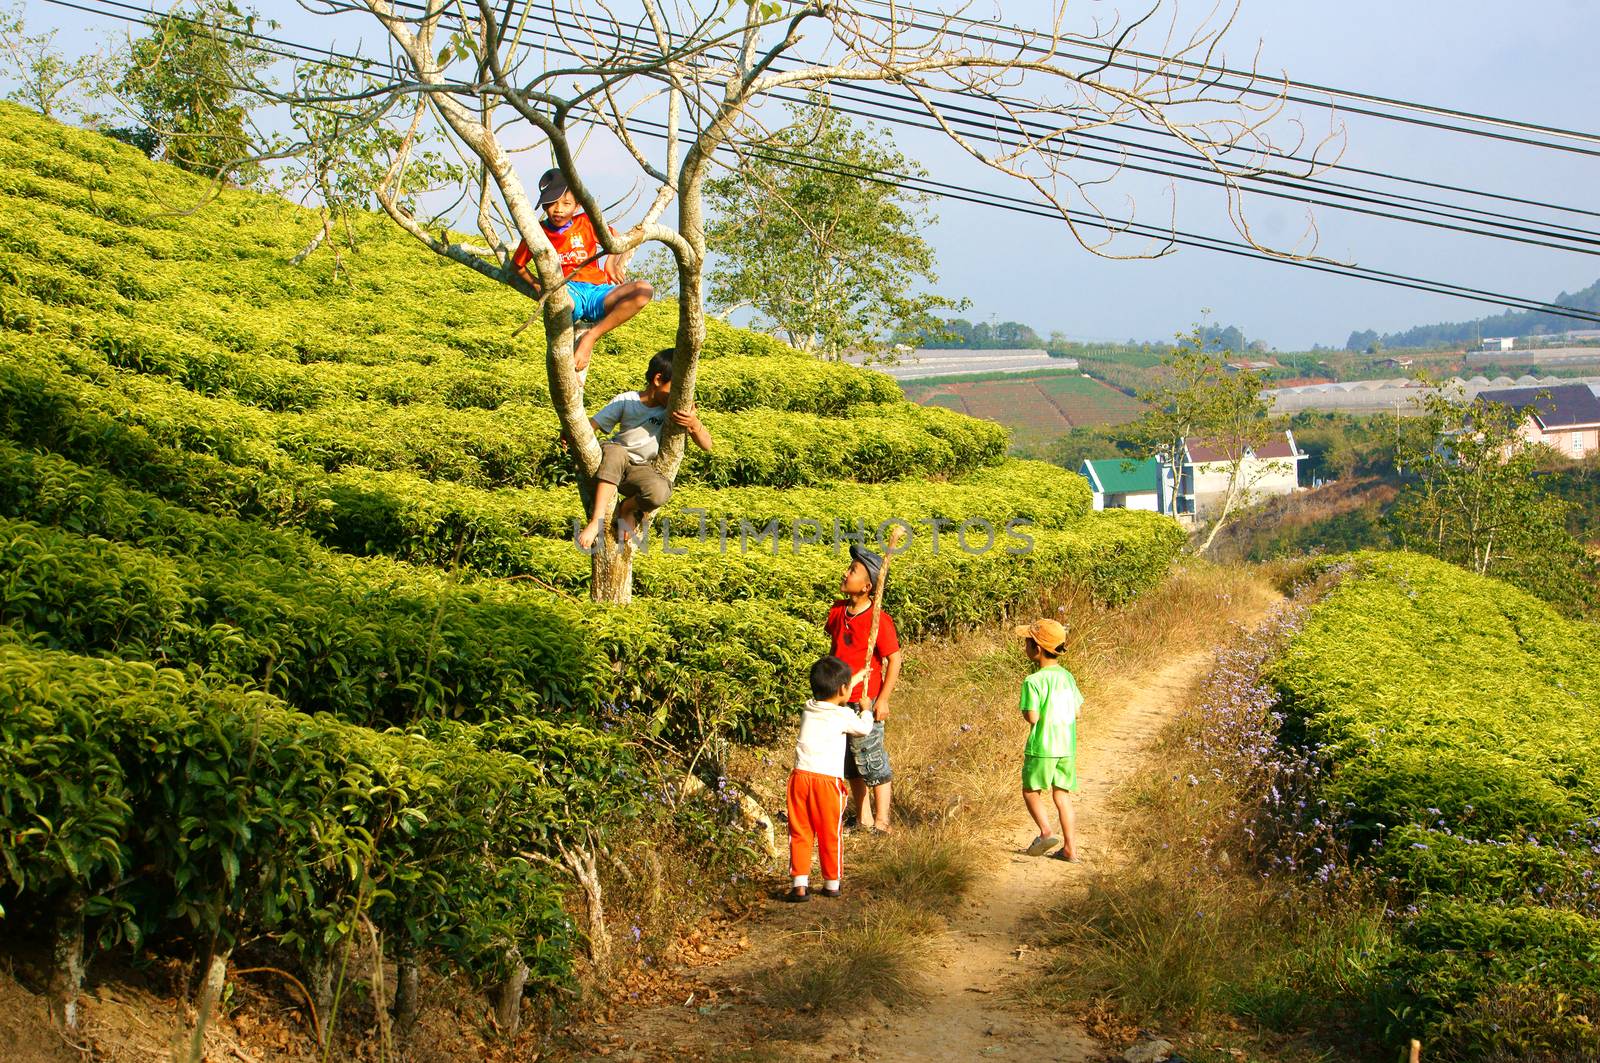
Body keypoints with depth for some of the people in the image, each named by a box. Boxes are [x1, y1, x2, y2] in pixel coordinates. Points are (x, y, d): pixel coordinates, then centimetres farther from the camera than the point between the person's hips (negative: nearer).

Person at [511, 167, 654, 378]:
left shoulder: (586, 223, 8)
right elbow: (517, 264, 19)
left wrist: (614, 262, 2)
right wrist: (536, 283, 3)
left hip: (597, 291, 3)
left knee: (644, 290, -26)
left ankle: (591, 336, -25)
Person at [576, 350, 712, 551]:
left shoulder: (677, 410, 1)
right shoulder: (627, 400, -1)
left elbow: (706, 445, -3)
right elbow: (592, 425, -2)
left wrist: (694, 424, -25)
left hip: (643, 472, 0)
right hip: (613, 466, 0)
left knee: (659, 491, -37)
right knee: (613, 450, -38)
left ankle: (627, 509, -2)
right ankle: (597, 521, -37)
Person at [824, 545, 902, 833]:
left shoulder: (879, 620, -17)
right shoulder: (837, 612, 3)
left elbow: (894, 659, -14)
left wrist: (883, 699, -17)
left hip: (866, 701, -7)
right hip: (840, 699, 7)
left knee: (871, 759, -3)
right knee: (850, 762, 14)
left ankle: (881, 821, 6)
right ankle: (863, 818, 25)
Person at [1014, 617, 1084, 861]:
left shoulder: (1033, 682, -16)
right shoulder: (1067, 677, 5)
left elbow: (1032, 717, -18)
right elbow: (1076, 712, 8)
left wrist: (1022, 708, 1)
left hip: (1042, 748, -6)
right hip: (1067, 747, 6)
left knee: (1031, 791, 12)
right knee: (1062, 795, 12)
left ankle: (1046, 832, -6)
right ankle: (1070, 847, 10)